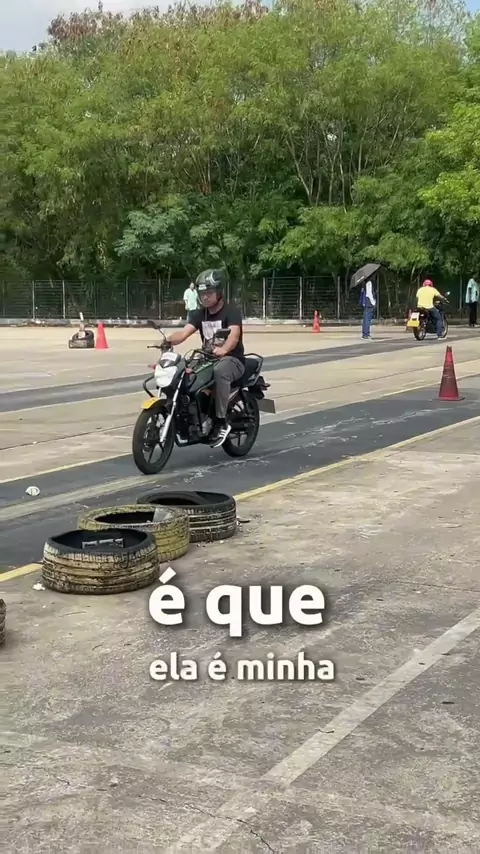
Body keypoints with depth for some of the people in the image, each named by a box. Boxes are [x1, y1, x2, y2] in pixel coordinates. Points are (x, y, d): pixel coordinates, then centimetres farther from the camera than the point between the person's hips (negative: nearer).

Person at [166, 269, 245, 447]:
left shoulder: (231, 311, -10)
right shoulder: (200, 314, 10)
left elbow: (234, 335, -28)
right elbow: (184, 333, -5)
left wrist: (223, 349, -50)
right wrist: (167, 341, -27)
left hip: (232, 359, -7)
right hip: (207, 358, 7)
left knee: (220, 371, -41)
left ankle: (221, 421, -32)